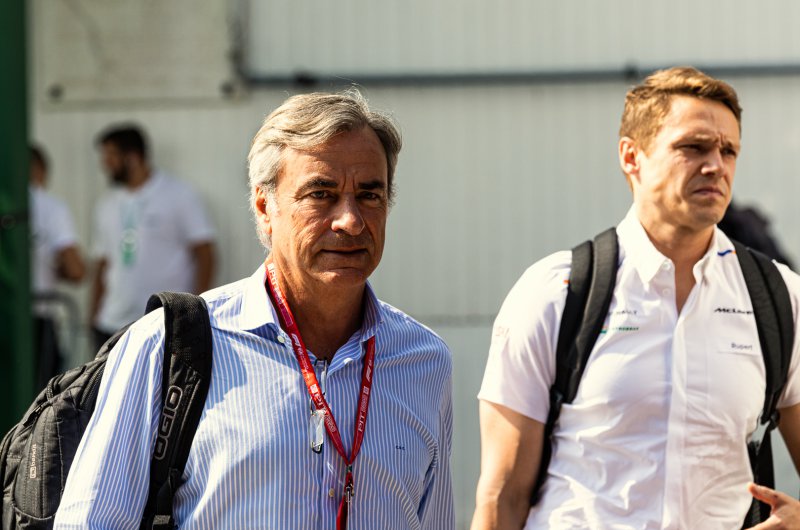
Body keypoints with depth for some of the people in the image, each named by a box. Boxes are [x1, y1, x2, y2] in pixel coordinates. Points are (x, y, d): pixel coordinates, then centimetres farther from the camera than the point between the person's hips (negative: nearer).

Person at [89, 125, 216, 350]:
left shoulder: (179, 195, -2)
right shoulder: (107, 205, 15)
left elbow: (204, 255, -5)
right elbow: (102, 265, 18)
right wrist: (93, 316, 11)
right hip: (112, 326, 6)